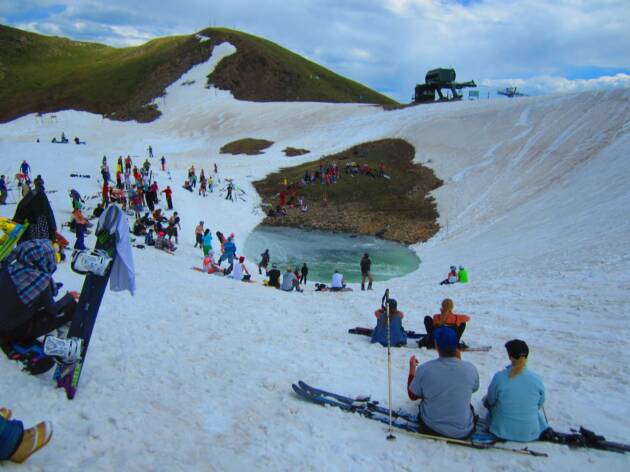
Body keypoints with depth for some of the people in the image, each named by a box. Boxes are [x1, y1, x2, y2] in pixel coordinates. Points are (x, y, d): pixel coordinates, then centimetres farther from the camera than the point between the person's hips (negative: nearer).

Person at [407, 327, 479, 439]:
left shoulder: (424, 369, -21)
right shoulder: (471, 369, -19)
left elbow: (413, 396, -3)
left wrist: (412, 369, 9)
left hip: (430, 428, -1)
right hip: (462, 432, 1)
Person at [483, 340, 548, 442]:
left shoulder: (499, 377, -25)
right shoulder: (537, 380, -19)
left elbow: (490, 401, -9)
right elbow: (540, 404, 0)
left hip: (502, 430, -3)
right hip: (530, 434, 3)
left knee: (487, 400, 28)